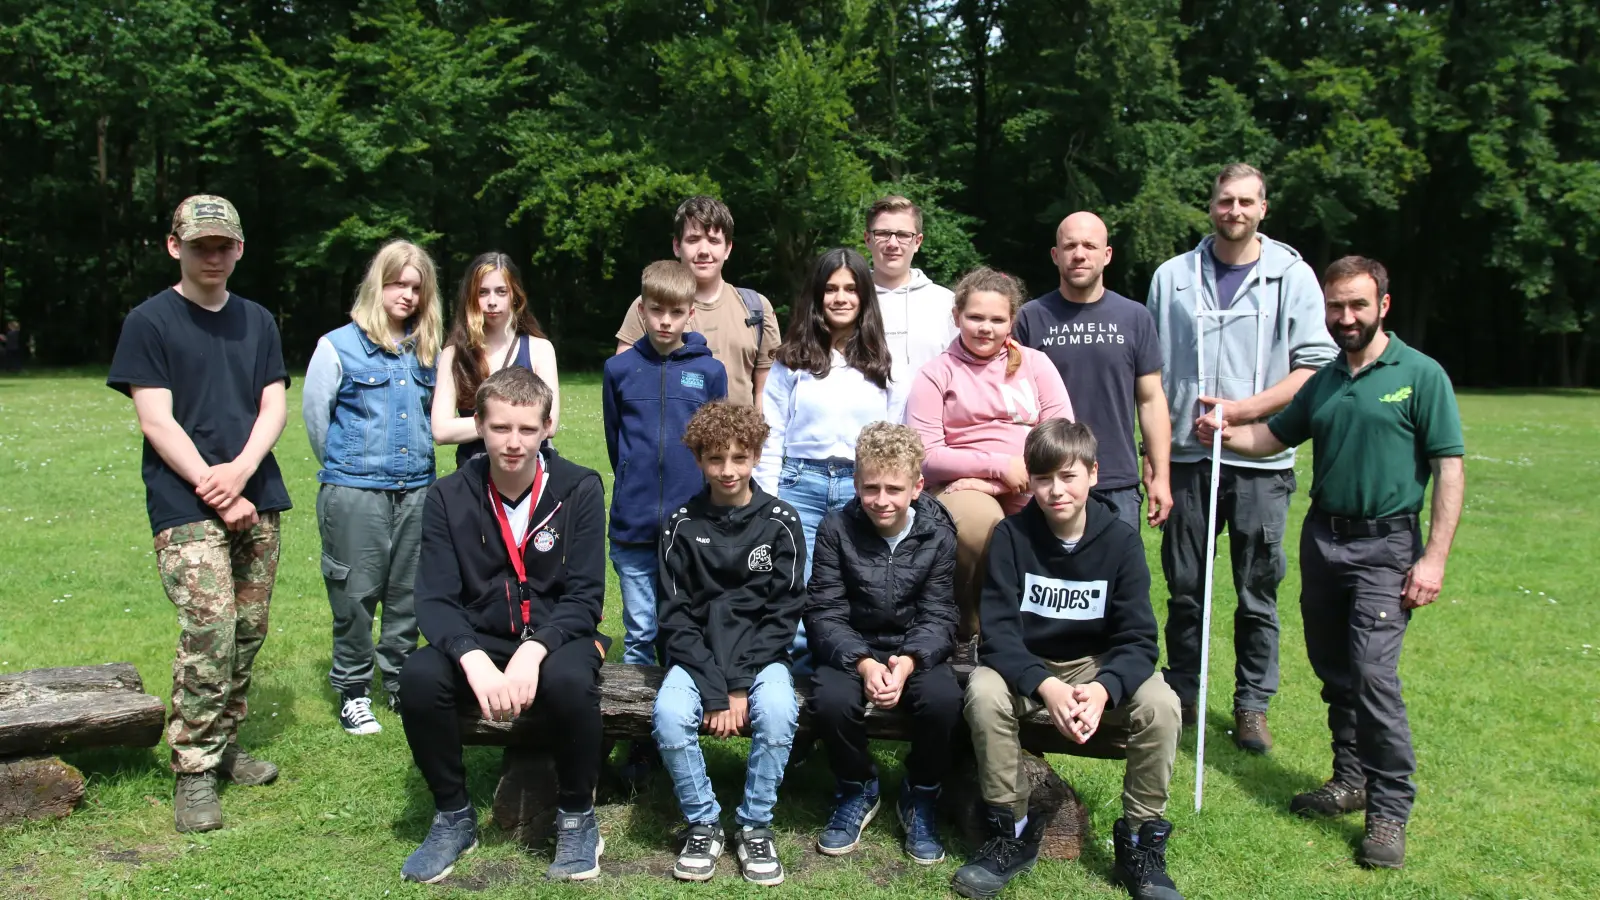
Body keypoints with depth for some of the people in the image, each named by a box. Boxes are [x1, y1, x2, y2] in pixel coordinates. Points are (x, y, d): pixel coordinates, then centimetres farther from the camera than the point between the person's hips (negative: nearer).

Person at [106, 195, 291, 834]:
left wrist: (240, 470, -10)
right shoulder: (149, 321, 2)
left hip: (257, 500, 5)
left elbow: (274, 406, 7)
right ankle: (194, 773, -2)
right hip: (186, 507, -5)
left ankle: (225, 746, 23)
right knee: (209, 632, -13)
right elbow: (156, 421, -6)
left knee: (248, 631, 7)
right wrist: (214, 489, -11)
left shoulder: (257, 321, 15)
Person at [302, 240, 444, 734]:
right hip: (355, 493, -4)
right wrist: (343, 468, 10)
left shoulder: (426, 350, 8)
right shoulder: (339, 346, -4)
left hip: (416, 490, 4)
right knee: (356, 595, 3)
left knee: (408, 595, 11)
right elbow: (314, 413, 2)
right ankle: (352, 692, 17)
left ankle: (401, 683, 25)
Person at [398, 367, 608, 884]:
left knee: (569, 681, -35)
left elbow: (584, 597, -10)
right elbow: (436, 600, -9)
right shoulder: (449, 497, -3)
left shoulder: (579, 489, -7)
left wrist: (534, 650, -28)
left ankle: (577, 818, -8)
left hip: (555, 637, -2)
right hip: (479, 642, 2)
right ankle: (454, 817, -3)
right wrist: (476, 661, -28)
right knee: (418, 678, -28)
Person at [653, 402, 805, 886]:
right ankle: (702, 823, -4)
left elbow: (784, 612, -4)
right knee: (670, 713, -29)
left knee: (777, 712, -31)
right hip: (698, 655, 1)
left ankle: (755, 826, -7)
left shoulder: (780, 522, -2)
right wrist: (713, 687, -15)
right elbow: (676, 616, -3)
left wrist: (740, 684, -14)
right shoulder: (682, 525, 0)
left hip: (761, 654, -1)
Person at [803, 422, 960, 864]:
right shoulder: (836, 529, -9)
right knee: (831, 700, -31)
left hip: (917, 649, 0)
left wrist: (909, 661, -29)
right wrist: (862, 663, -28)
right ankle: (857, 789, 3)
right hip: (851, 648, 0)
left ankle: (921, 795, 1)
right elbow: (824, 613, -10)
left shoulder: (937, 534, -7)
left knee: (943, 699, -30)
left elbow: (938, 616, -7)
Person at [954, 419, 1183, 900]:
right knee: (983, 693, -32)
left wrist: (1103, 688, -36)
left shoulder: (1121, 539, -10)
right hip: (1024, 665, 0)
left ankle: (1141, 842, -6)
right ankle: (1011, 833, -11)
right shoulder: (1011, 535, -12)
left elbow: (1137, 639, -14)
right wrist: (1044, 685, -37)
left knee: (1161, 706, -28)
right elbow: (998, 631, -18)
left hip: (1101, 666, 1)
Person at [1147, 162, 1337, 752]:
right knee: (1184, 587, 9)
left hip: (1261, 461, -1)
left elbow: (1315, 367, -2)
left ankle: (1252, 705, 18)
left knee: (1258, 592, 5)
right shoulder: (1173, 277, 8)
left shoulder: (1293, 277, 3)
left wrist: (1242, 409, -12)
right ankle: (1181, 696, 23)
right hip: (1186, 456, 2)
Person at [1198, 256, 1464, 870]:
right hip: (1322, 537, 6)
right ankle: (1351, 780, 27)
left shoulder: (1420, 375, -5)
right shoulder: (1323, 382, 12)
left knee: (1373, 671, -14)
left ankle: (1389, 811, -3)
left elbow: (1449, 469, -8)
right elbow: (1273, 437, 18)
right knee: (1334, 672, 12)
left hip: (1386, 546, -6)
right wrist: (1227, 433, -4)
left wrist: (1434, 557, -15)